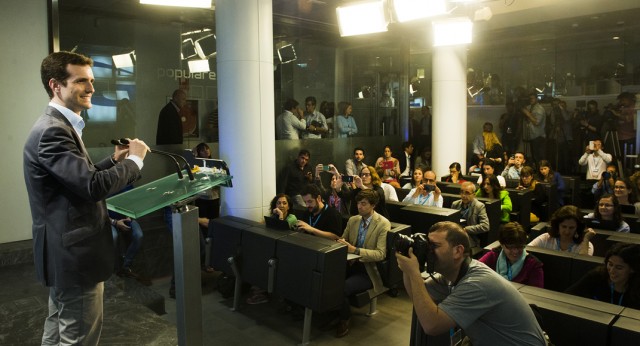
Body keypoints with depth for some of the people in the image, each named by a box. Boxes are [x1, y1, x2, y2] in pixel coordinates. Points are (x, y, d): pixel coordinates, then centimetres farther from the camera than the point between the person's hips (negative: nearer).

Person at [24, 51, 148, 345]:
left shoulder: (58, 126, 12)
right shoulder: (52, 131, -22)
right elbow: (95, 186, -30)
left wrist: (114, 160, 6)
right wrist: (134, 159, -17)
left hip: (66, 250, 11)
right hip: (74, 254, -11)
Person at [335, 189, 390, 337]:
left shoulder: (383, 224, -11)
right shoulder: (352, 220, 8)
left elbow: (381, 254, -19)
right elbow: (343, 240, 17)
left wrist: (355, 250, -30)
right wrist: (340, 244, -10)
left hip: (370, 270, -5)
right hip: (352, 264, 6)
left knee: (342, 287, -28)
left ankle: (344, 319, 2)